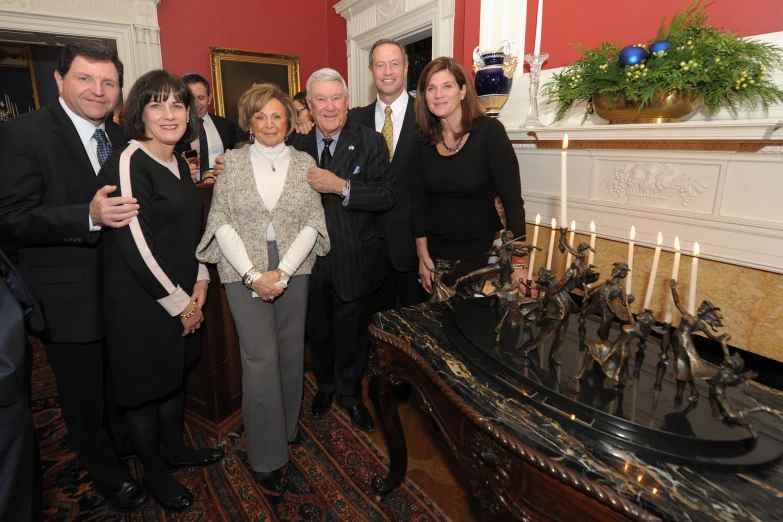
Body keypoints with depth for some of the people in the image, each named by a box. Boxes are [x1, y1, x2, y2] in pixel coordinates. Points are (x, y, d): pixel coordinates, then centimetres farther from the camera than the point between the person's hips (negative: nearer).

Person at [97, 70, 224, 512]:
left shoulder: (179, 163, 7)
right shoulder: (128, 163, -17)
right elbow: (135, 246, -22)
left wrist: (200, 282, 3)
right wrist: (179, 303, -15)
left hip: (183, 297, 7)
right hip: (140, 304, -7)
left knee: (176, 375, 21)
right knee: (145, 387, 11)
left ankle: (174, 449, 43)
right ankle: (154, 472, 33)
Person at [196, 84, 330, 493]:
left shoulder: (304, 163, 5)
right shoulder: (231, 161, 2)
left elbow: (312, 222, -1)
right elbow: (221, 222, -3)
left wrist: (283, 272, -11)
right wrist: (252, 274, -12)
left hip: (294, 268, 2)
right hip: (244, 270, -2)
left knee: (291, 349, 10)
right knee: (261, 357, -3)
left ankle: (288, 425, 34)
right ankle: (266, 454, 14)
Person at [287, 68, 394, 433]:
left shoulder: (370, 142, -7)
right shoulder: (297, 144, 3)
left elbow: (386, 196, -16)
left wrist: (340, 186, -26)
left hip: (354, 262, -2)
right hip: (311, 261, 3)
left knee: (352, 334, 14)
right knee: (318, 331, 20)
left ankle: (350, 395, 39)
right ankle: (325, 386, 46)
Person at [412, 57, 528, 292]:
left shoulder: (489, 131, -13)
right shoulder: (424, 140, -1)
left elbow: (512, 199, -16)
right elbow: (418, 200, 2)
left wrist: (517, 263, -22)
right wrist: (423, 256, -3)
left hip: (482, 252, -3)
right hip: (436, 252, 4)